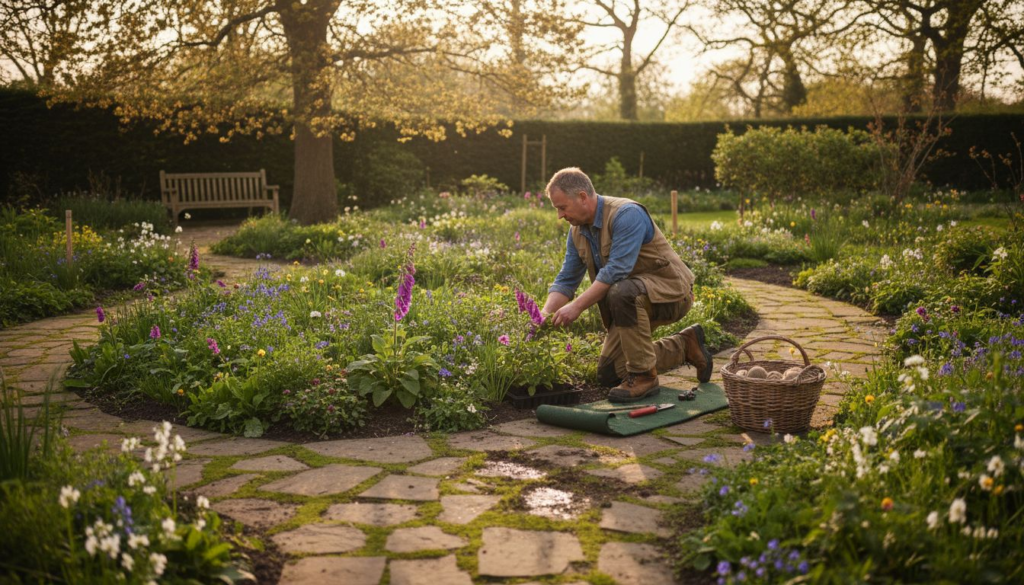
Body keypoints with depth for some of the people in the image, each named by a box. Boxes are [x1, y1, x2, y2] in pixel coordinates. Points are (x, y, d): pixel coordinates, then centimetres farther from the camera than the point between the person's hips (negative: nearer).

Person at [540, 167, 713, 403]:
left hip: (669, 289, -9)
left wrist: (577, 306, -34)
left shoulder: (626, 215, -25)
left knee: (622, 292, -40)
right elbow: (566, 280, 3)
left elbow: (616, 271, -34)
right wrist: (546, 313, -13)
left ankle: (643, 376, -23)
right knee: (608, 374, 5)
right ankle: (684, 346, 20)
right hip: (633, 302, 9)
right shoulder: (577, 231, 1)